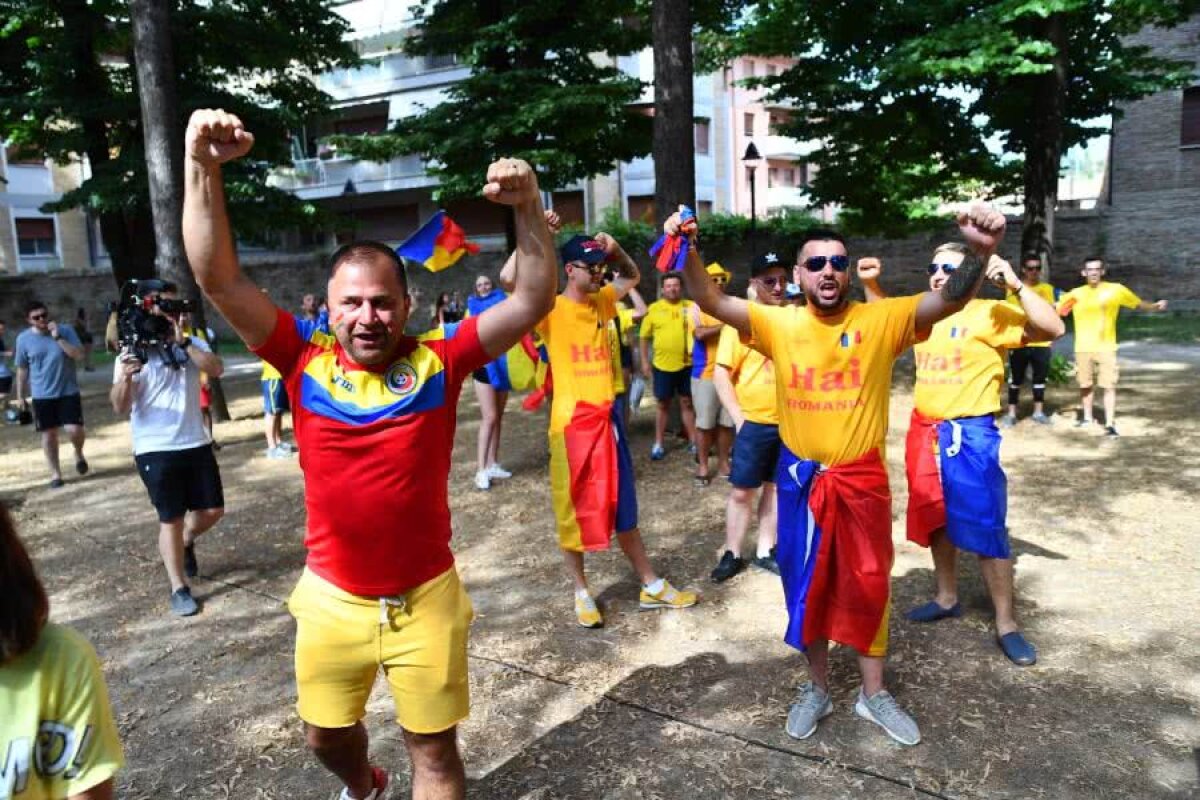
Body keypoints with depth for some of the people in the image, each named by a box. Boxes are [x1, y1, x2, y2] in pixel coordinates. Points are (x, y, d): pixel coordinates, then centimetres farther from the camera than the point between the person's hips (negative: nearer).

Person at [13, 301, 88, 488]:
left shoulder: (65, 330, -5)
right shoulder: (23, 338, -2)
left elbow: (79, 355, -15)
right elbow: (22, 369, 6)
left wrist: (58, 338, -22)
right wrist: (20, 395, 8)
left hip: (68, 391, -1)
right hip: (42, 395, 1)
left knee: (74, 429, -11)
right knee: (49, 434, 7)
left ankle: (78, 453, 22)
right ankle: (55, 473, 20)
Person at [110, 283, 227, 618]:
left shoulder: (192, 344, 5)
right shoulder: (133, 352, -4)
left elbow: (217, 369, -15)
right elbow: (120, 408, -9)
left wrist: (182, 341, -22)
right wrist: (124, 379, -28)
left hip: (197, 444, 3)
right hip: (155, 450, -3)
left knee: (212, 510, 9)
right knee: (171, 519, 2)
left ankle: (186, 542, 42)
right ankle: (179, 589, 16)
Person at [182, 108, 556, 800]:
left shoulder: (439, 358, -10)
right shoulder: (306, 360, -7)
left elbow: (534, 301, -14)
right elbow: (219, 279, -12)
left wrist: (528, 206, -26)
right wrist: (202, 165, -21)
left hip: (425, 597, -2)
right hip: (331, 598, 3)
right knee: (326, 735, 25)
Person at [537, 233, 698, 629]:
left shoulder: (601, 302, 10)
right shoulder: (551, 309, -9)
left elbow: (632, 276, 26)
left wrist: (614, 249, 7)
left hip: (607, 418, 6)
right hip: (572, 423, -6)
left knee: (622, 506, 16)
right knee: (574, 510, 7)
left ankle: (651, 586, 26)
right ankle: (582, 592, 23)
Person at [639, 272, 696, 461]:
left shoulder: (691, 307, 1)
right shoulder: (654, 308, -1)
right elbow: (644, 336, 4)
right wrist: (644, 361, 0)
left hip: (687, 364, 0)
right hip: (662, 365, 0)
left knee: (687, 403, 10)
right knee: (663, 405, 9)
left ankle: (694, 442, 18)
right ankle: (658, 444, 19)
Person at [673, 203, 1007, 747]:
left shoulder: (880, 320, -8)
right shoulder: (780, 325, -4)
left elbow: (950, 300, -18)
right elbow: (712, 302, -11)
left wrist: (980, 252, -38)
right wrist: (689, 253, -28)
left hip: (862, 478, -1)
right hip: (800, 478, 1)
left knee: (867, 585, 13)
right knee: (807, 586, 14)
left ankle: (873, 693, 34)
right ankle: (817, 688, 35)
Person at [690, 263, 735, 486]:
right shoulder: (698, 307, -1)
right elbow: (699, 334, -17)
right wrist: (725, 325, -16)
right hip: (705, 373, -3)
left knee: (727, 422, 9)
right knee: (705, 422, 1)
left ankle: (723, 461, 21)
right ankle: (702, 465, 11)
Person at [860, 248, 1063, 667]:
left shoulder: (989, 314, -11)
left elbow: (1053, 328, -22)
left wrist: (1015, 285, -29)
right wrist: (871, 283, 10)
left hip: (969, 434, -6)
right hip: (925, 431, 7)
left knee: (985, 529, -3)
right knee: (936, 520, 17)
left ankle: (1006, 625, 9)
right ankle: (947, 598, 34)